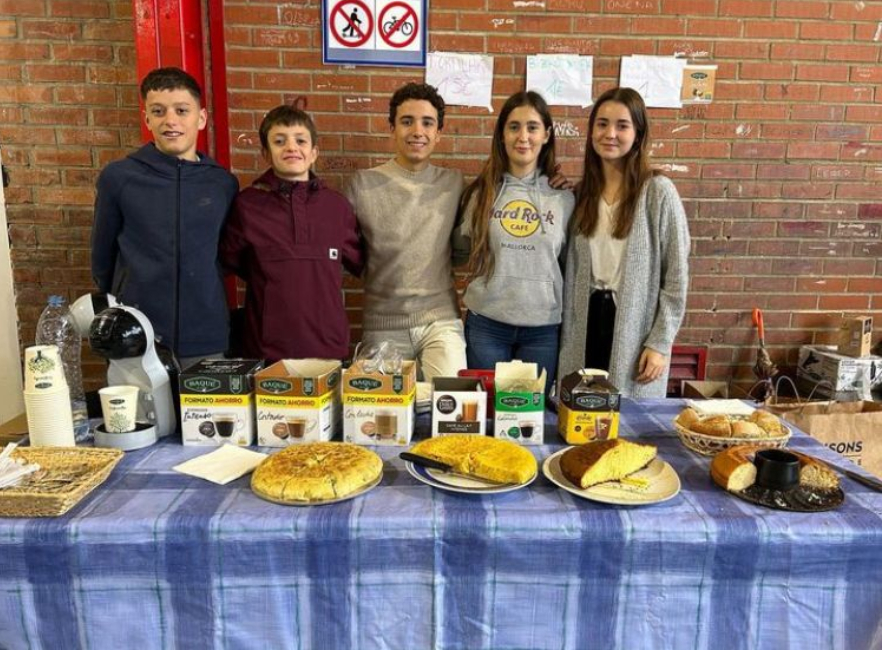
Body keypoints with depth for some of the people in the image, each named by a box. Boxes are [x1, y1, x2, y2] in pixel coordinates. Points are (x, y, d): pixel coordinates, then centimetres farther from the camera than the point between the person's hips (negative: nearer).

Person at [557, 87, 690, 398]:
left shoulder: (658, 191, -8)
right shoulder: (583, 191, 7)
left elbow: (677, 274, -7)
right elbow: (572, 269, 9)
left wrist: (660, 342, -10)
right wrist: (564, 333, 6)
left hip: (636, 329, -4)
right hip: (587, 323, 4)